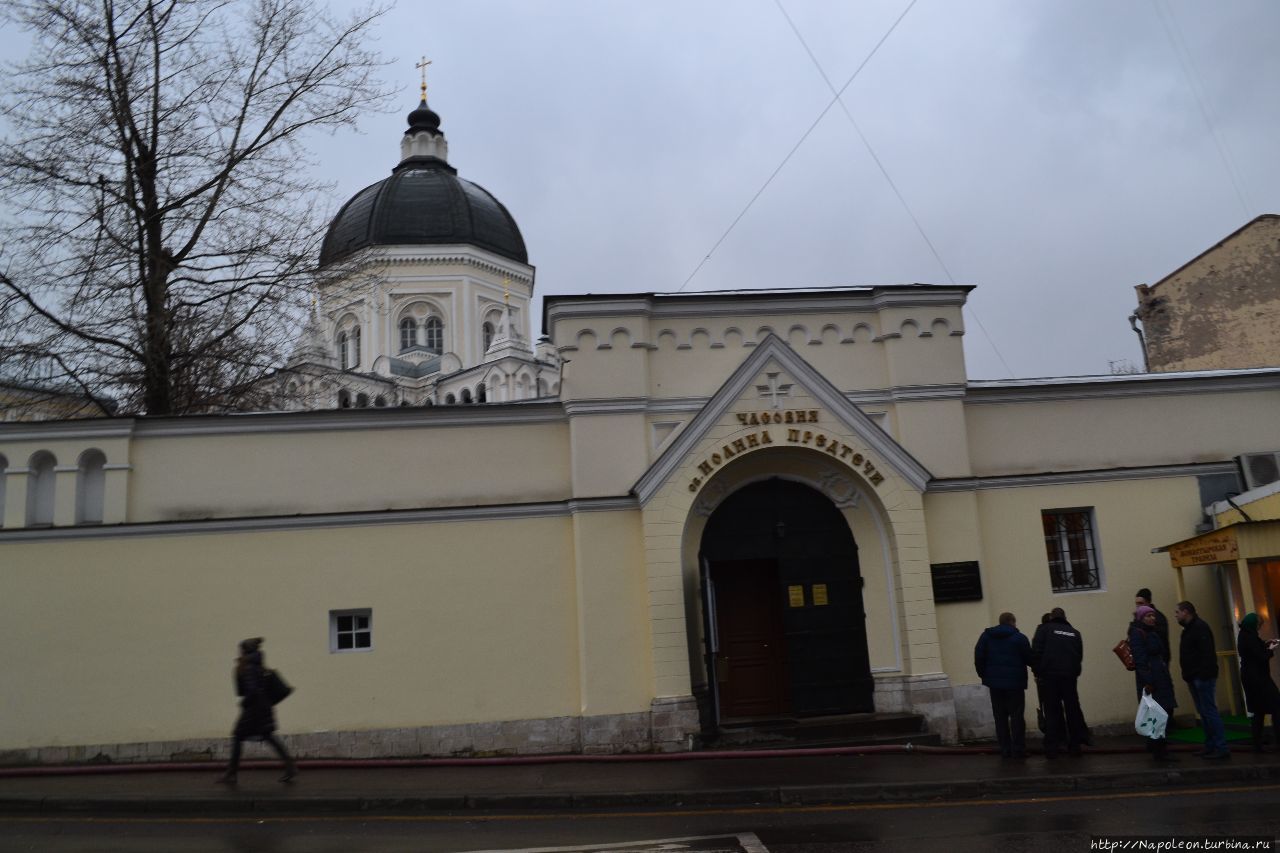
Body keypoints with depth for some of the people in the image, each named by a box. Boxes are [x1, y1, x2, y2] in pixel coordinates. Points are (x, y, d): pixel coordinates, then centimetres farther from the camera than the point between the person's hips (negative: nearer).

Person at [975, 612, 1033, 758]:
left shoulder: (987, 635, 5)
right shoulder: (1020, 638, -6)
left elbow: (979, 656, 0)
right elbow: (1029, 659, -7)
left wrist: (984, 675, 8)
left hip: (994, 682, 3)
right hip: (1015, 682, -3)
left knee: (1000, 717, 9)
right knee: (1016, 716, 3)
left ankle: (1005, 749, 8)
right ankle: (1018, 750, -1)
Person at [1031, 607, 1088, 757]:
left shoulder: (1044, 629, 5)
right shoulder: (1074, 633, 17)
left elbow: (1036, 652, -5)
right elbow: (1079, 656, 14)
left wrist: (1037, 672, 3)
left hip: (1049, 676, -2)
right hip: (1070, 676, 2)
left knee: (1052, 712, 3)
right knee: (1073, 710, 13)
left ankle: (1052, 748, 2)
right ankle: (1075, 745, 16)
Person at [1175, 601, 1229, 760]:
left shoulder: (1200, 627, -13)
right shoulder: (1189, 628, 18)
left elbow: (1207, 653, -21)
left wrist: (1203, 674, -25)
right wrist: (1188, 675, 16)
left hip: (1203, 677, -10)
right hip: (1194, 678, 10)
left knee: (1209, 711, -9)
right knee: (1203, 712, 12)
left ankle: (1222, 748, -7)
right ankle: (1210, 746, 16)